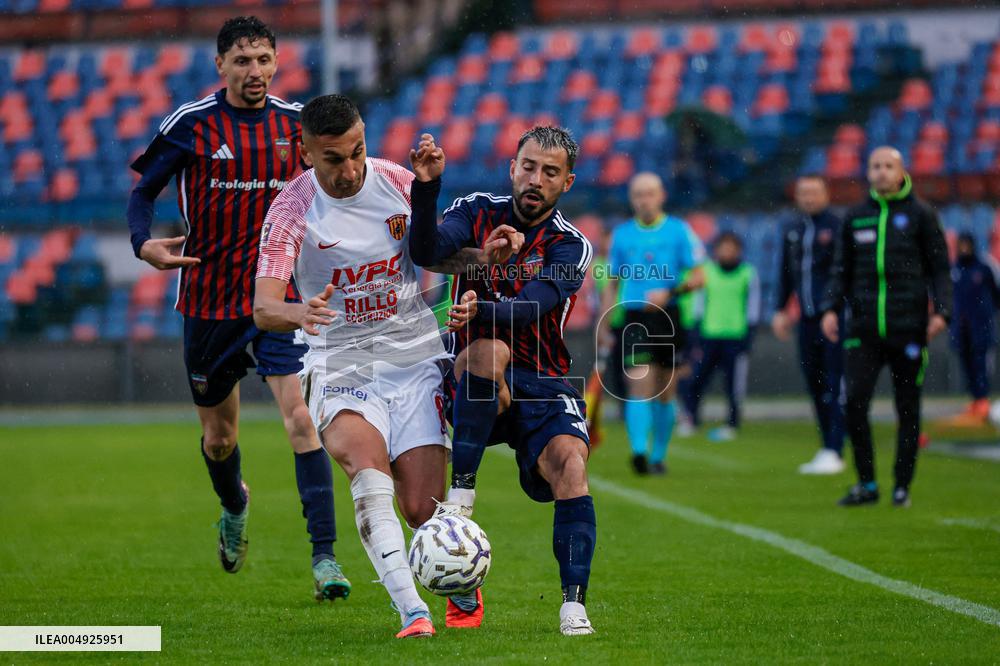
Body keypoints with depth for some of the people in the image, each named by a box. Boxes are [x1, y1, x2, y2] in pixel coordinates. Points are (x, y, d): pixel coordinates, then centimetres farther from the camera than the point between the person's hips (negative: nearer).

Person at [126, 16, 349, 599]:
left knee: (302, 416, -18)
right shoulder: (192, 124, -5)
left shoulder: (296, 123, 1)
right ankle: (235, 507, 49)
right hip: (211, 301, 0)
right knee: (219, 436, 14)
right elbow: (144, 192, 2)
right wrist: (144, 243, -18)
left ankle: (325, 556, -19)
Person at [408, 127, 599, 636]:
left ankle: (574, 603, -25)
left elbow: (529, 308, -18)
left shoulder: (571, 246, 0)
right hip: (476, 385, 0)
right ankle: (461, 494, -30)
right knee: (490, 350, -35)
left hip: (543, 385, 0)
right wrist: (426, 188, -30)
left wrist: (478, 311, -38)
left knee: (568, 460, -28)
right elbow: (425, 252, -15)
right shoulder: (479, 212, 5)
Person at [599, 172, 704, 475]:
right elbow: (613, 283, 14)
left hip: (667, 318, 0)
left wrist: (670, 293, -17)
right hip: (634, 319, 0)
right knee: (638, 386, -15)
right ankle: (639, 452, -24)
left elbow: (697, 277, -1)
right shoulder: (622, 234, 8)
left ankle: (658, 456, 20)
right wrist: (604, 323, 8)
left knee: (664, 392, 8)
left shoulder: (679, 230, 2)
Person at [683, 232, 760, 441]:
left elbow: (753, 306, 5)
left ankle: (732, 425, 6)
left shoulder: (748, 274, 2)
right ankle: (691, 418, 9)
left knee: (734, 384, -2)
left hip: (736, 337, -2)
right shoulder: (707, 271, 7)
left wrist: (748, 336, -1)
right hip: (709, 336, 2)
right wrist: (696, 337, 7)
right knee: (697, 379, -3)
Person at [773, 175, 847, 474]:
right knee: (814, 384, 7)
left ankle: (834, 452, -8)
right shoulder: (791, 230, 14)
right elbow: (786, 273, 22)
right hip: (808, 318, 6)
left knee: (834, 385, -7)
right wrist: (780, 310, 19)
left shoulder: (837, 226, -6)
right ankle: (826, 449, 14)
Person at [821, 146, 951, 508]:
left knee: (907, 408, 3)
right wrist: (831, 308, 3)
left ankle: (902, 486, 13)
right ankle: (866, 484, 0)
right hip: (863, 328, 2)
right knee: (854, 401, -10)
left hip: (908, 328, -2)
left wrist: (941, 311, -9)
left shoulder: (921, 214, 4)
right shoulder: (856, 216, 12)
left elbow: (939, 268, 4)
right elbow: (841, 270, 17)